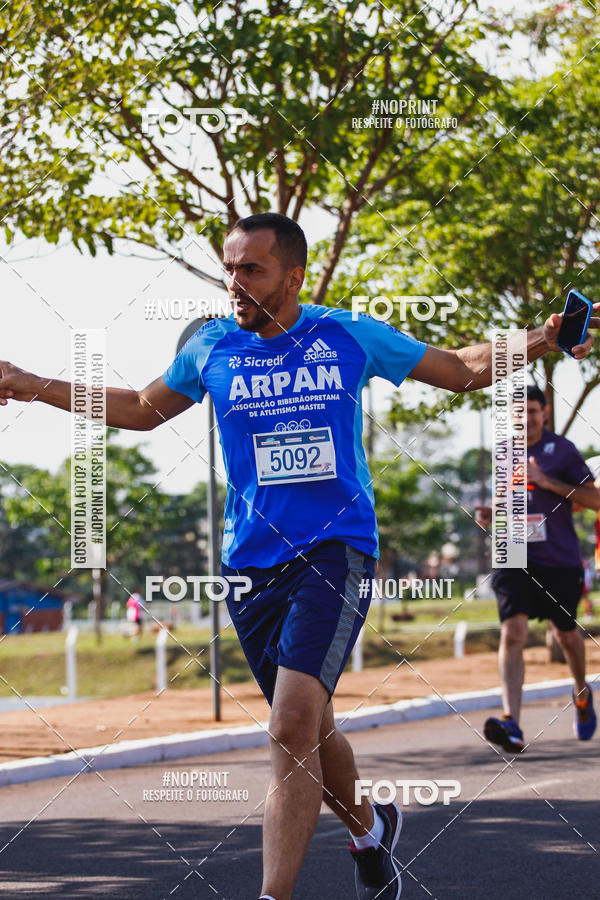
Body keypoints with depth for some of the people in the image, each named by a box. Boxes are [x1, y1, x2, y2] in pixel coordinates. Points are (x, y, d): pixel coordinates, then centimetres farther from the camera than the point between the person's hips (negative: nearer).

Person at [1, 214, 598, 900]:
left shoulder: (350, 336, 1)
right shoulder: (211, 347, 6)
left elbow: (462, 369, 12)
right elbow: (142, 410, 23)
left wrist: (537, 342, -4)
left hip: (336, 552, -4)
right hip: (251, 562, 4)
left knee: (293, 726, -21)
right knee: (306, 729, 13)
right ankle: (369, 830, 42)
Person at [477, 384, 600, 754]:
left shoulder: (562, 450, -3)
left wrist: (548, 482, -18)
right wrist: (492, 514, 2)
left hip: (560, 560, -2)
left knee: (567, 634, 15)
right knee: (512, 633, -18)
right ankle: (512, 725, -30)